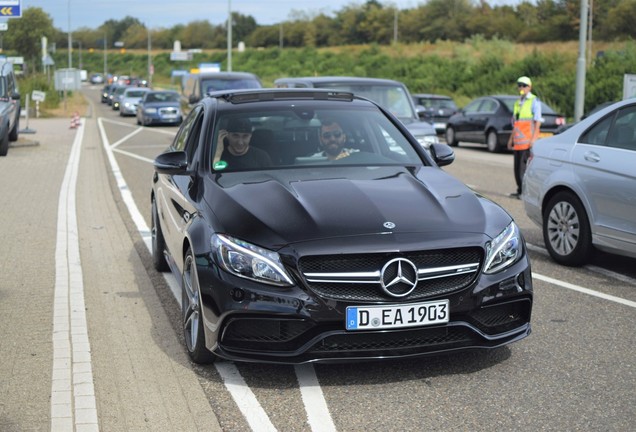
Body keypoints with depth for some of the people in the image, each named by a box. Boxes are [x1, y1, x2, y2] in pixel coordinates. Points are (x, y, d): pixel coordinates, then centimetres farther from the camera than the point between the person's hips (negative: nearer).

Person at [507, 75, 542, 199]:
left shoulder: (534, 101, -3)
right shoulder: (518, 102, 20)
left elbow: (538, 121, -10)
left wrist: (533, 138, -18)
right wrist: (511, 138, 19)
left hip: (528, 140, -8)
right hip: (517, 140, 8)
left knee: (525, 165, -12)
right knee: (517, 166, 8)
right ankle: (520, 190, 14)